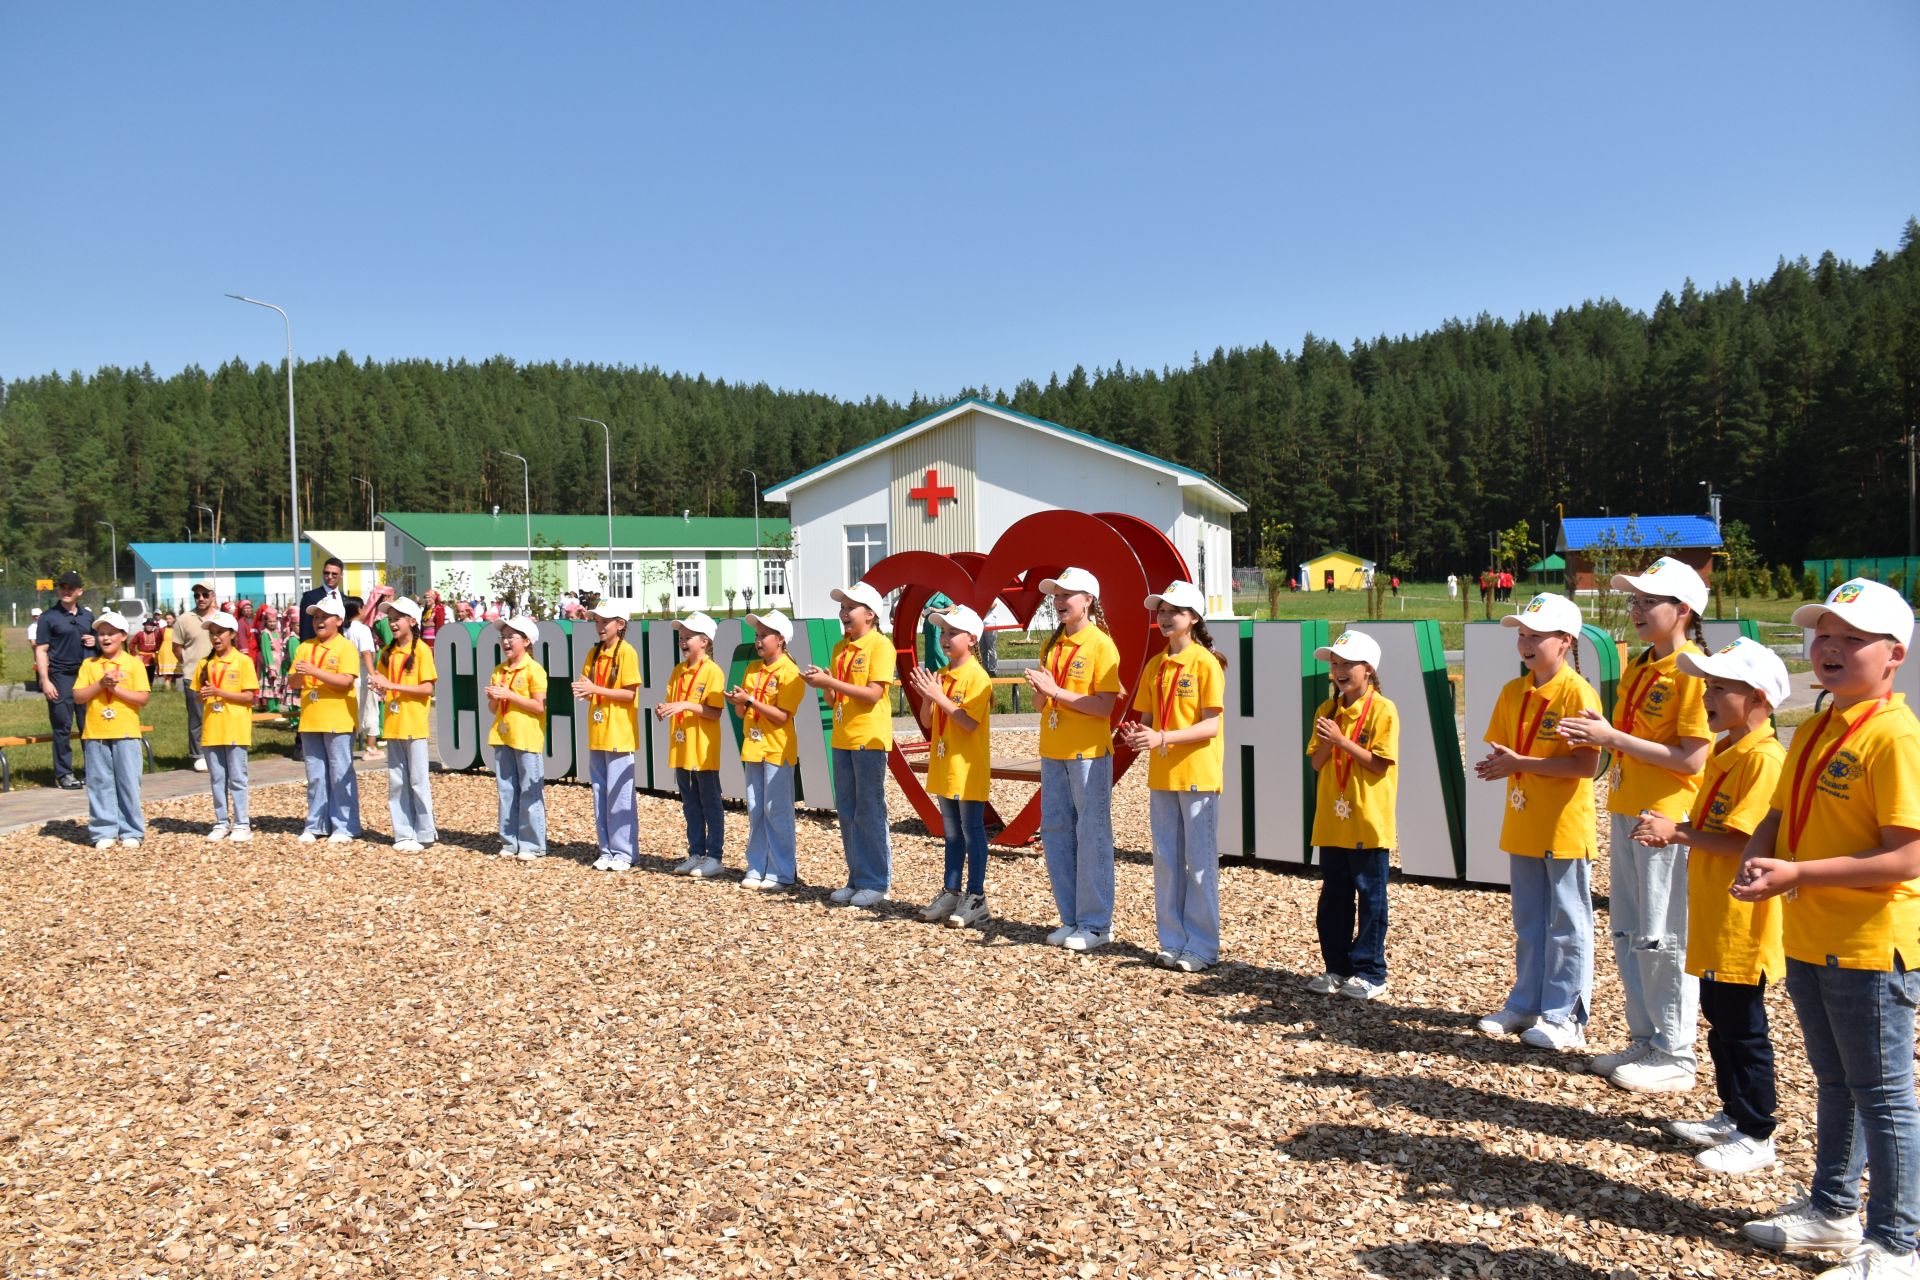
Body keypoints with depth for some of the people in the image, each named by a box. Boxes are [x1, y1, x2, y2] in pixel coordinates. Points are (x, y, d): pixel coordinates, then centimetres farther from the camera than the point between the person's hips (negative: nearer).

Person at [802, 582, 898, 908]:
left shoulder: (880, 645, -10)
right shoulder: (839, 648, 13)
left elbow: (873, 693, -18)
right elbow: (835, 696, 14)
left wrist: (831, 682, -20)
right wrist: (821, 683, -6)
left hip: (869, 739, -8)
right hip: (842, 738, 8)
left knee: (869, 813, -3)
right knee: (847, 813, 11)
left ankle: (876, 883, 5)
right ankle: (857, 879, 20)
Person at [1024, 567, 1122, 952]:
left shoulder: (1100, 645, -9)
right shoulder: (1051, 645, 12)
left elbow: (1105, 706, -16)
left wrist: (1057, 691, -20)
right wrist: (1040, 692, -8)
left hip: (1089, 753, -7)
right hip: (1053, 752, 7)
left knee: (1092, 836, -2)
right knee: (1055, 833, 9)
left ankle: (1096, 924, 7)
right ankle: (1071, 918, 20)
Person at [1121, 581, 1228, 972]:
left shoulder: (1205, 663, -8)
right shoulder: (1155, 666, 11)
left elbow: (1210, 725, -14)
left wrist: (1163, 737, -23)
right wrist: (1137, 733, -8)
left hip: (1197, 775, -6)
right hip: (1161, 775, 6)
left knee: (1199, 863, 0)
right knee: (1166, 861, 10)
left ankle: (1203, 947, 8)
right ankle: (1173, 941, 19)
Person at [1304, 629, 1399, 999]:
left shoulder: (1383, 710, -9)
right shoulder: (1328, 710, 9)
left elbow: (1381, 764, -15)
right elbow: (1316, 763, 8)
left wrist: (1342, 741, -19)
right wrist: (1326, 744, -12)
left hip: (1368, 822, -6)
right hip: (1332, 820, 6)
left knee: (1370, 897, 4)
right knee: (1333, 897, 12)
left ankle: (1370, 973, 13)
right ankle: (1337, 968, 22)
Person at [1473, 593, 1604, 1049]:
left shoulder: (1578, 693, -14)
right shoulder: (1513, 691, 8)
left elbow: (1587, 765, -20)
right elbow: (1502, 748, 14)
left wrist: (1521, 763, -22)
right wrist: (1495, 765, -10)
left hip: (1565, 828, -7)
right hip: (1522, 825, 7)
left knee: (1566, 925, 4)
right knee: (1528, 923, 16)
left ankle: (1565, 1017, 13)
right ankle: (1526, 1006, 27)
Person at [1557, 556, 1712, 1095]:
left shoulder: (1692, 672, -14)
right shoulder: (1637, 669, 13)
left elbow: (1691, 759, -19)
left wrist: (1614, 738, -19)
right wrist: (1598, 734, 0)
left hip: (1667, 817, -9)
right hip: (1627, 811, 9)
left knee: (1662, 940, -1)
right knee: (1628, 935, 14)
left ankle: (1676, 1057, 10)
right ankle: (1645, 1040, 26)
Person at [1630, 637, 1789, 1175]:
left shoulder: (1763, 758, -19)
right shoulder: (1723, 753, 12)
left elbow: (1743, 841, -25)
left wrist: (1678, 832, -18)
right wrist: (1674, 830, 1)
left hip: (1742, 923, -10)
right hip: (1713, 918, 10)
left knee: (1743, 1028, 1)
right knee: (1719, 1019, 18)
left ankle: (1756, 1136, 14)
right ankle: (1733, 1115, 32)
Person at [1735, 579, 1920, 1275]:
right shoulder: (1813, 733, 10)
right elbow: (1779, 815, 16)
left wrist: (1796, 873, -25)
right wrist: (1756, 858, -6)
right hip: (1808, 942, 9)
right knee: (1835, 1082, 22)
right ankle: (1833, 1209, 37)